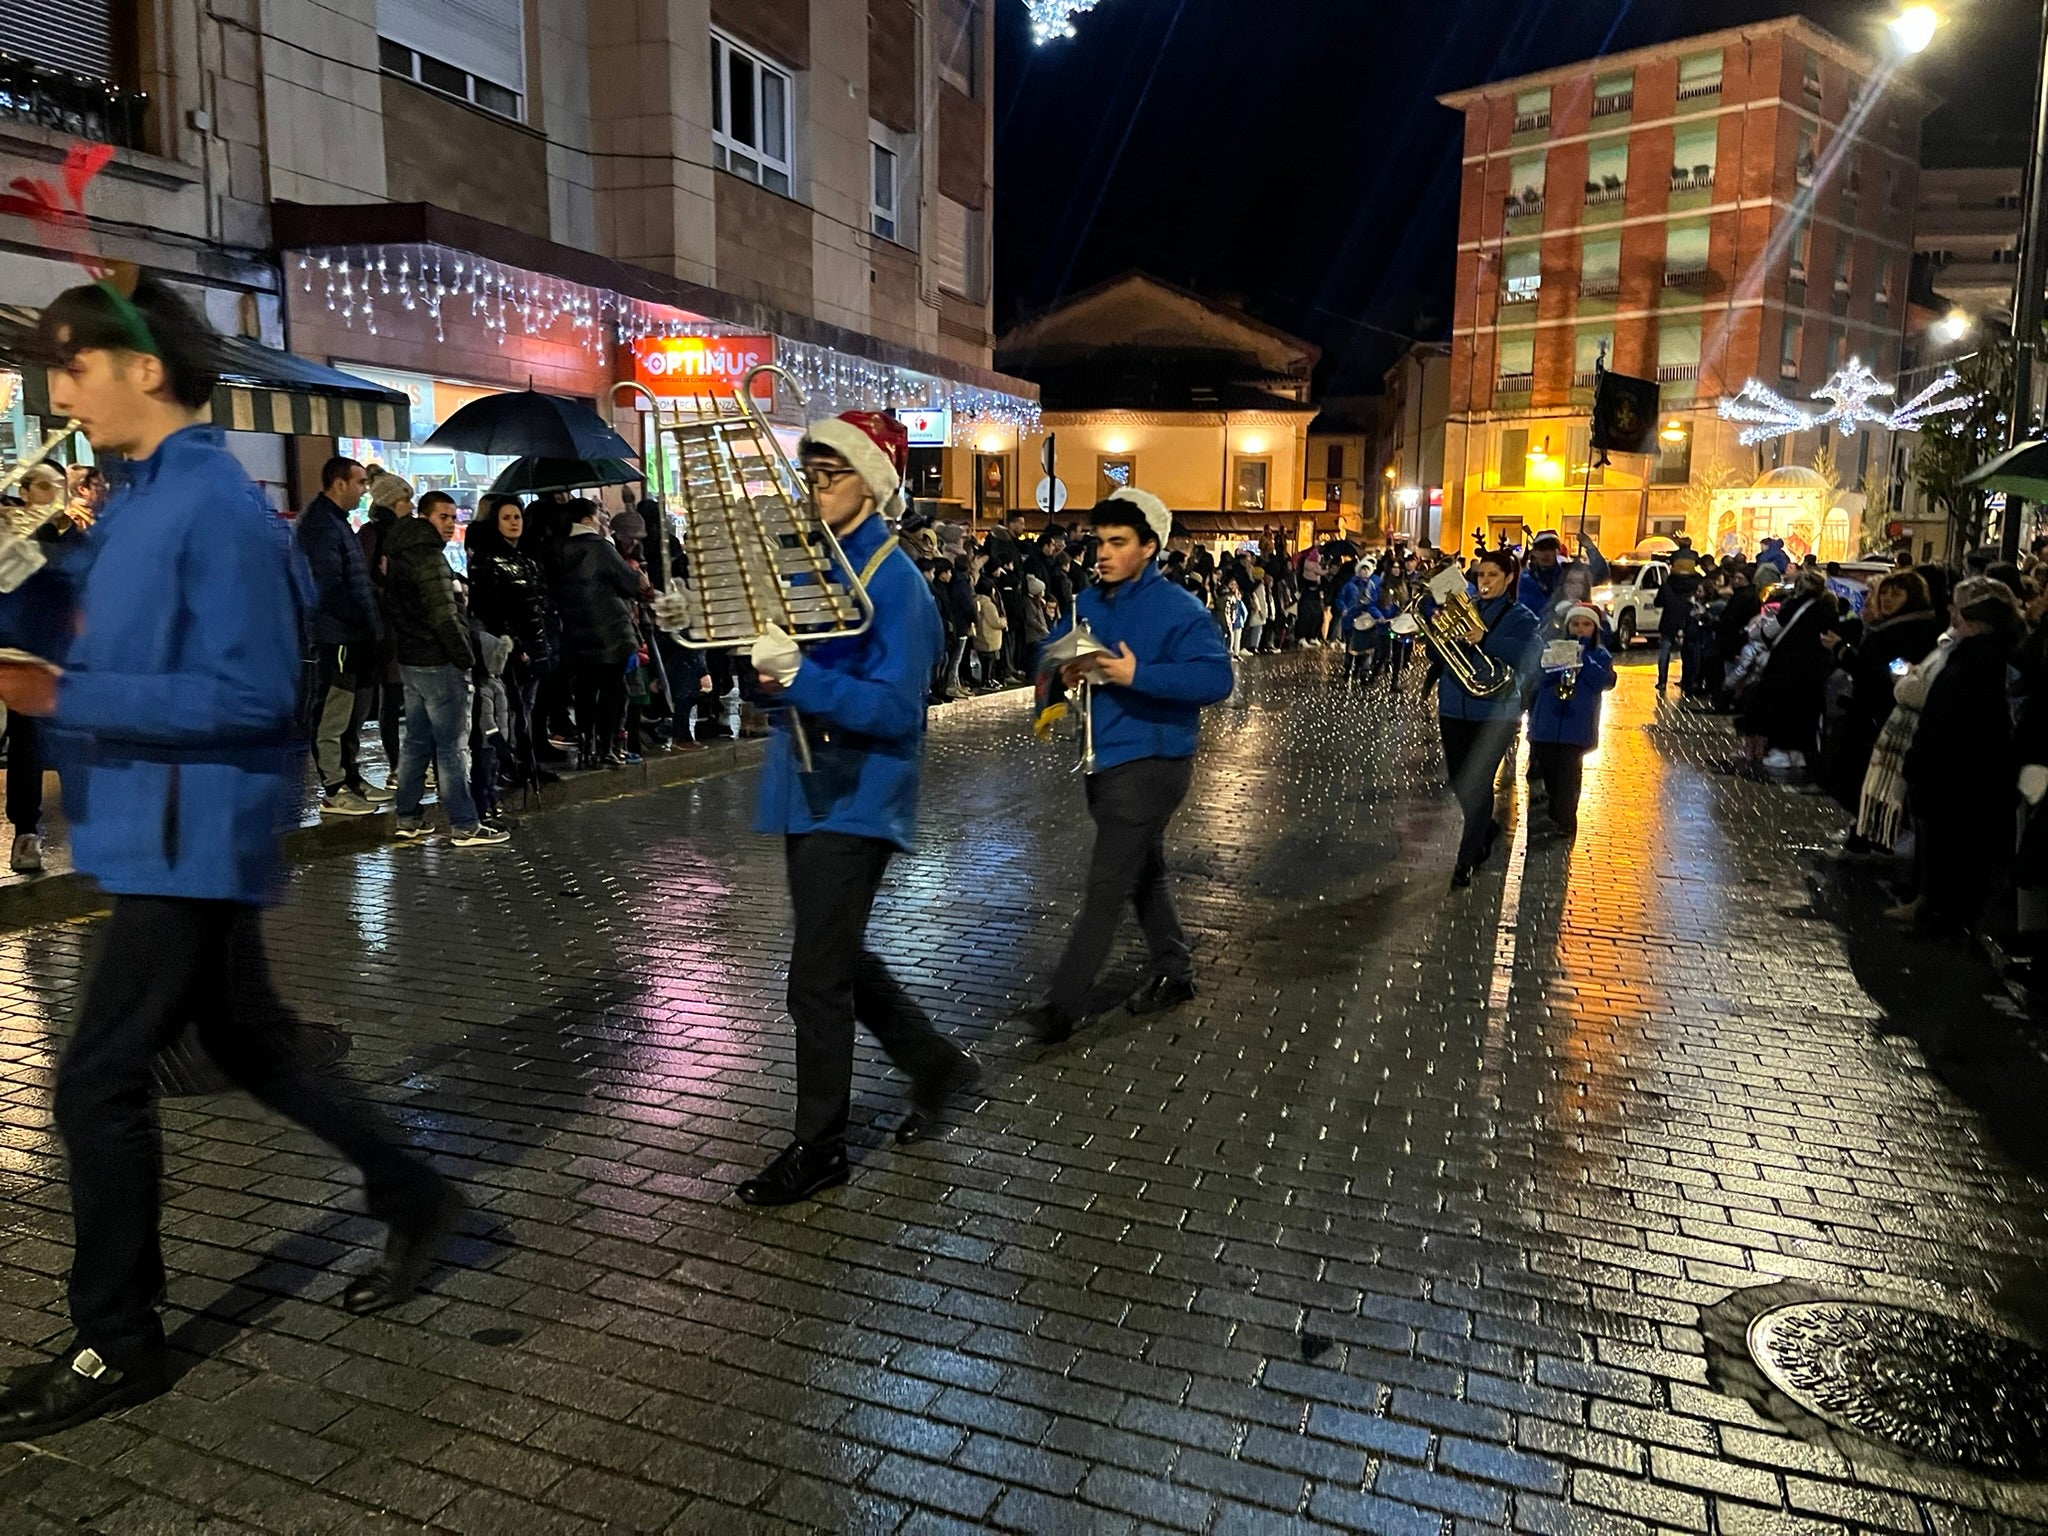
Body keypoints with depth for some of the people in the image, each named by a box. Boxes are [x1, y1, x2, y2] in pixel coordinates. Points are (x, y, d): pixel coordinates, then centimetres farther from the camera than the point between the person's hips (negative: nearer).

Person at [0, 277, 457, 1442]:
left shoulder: (217, 508, -18)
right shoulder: (140, 499, 12)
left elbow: (251, 698, -23)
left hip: (192, 839, -10)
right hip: (171, 834, 10)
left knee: (98, 1084, -1)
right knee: (252, 1049, 19)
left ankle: (119, 1347, 16)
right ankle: (416, 1199, 32)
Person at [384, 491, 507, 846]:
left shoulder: (400, 555, 16)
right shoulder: (429, 556, -15)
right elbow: (444, 615, -20)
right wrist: (466, 657, -13)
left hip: (410, 660, 10)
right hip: (438, 663, -10)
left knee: (416, 741, 15)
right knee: (452, 747, -6)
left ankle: (407, 820, 19)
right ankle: (464, 827, -4)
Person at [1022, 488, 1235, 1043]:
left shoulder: (1178, 609, -15)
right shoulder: (1089, 602, 6)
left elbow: (1217, 679, -23)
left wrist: (1137, 674, -31)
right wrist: (1066, 670, -9)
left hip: (1151, 762, -8)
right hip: (1106, 758, 8)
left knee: (1107, 885, -7)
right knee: (1143, 872, 20)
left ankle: (1063, 1006, -2)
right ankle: (1173, 972, 36)